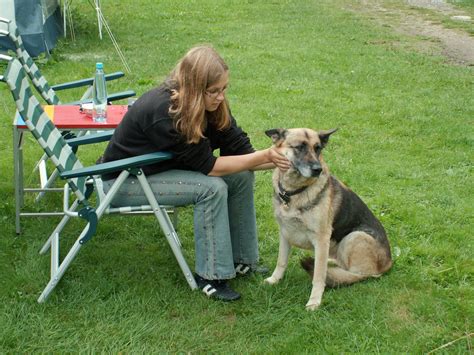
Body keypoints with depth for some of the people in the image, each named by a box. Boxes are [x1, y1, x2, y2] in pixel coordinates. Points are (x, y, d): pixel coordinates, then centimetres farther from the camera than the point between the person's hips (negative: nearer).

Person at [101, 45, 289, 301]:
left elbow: (239, 150, -10)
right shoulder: (163, 112, -34)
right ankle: (210, 276, -16)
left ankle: (241, 260, 3)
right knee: (212, 187, -26)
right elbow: (208, 165, -29)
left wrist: (276, 160, -26)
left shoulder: (211, 105, -11)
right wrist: (264, 156, -30)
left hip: (165, 167, 8)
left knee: (242, 175, -7)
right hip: (124, 181, -8)